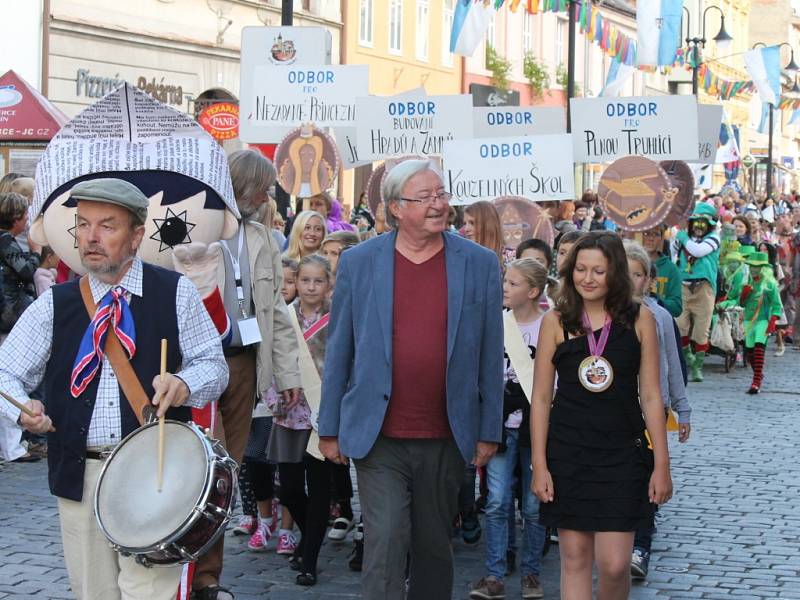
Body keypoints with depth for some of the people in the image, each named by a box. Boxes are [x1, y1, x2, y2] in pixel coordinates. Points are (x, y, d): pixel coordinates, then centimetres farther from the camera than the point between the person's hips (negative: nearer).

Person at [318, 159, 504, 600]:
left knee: (434, 548, 14)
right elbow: (339, 350, 5)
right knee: (384, 546, -7)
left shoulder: (480, 264, 1)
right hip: (379, 438, -1)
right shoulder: (358, 262, 0)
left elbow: (490, 355, 4)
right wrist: (330, 429, 5)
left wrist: (489, 432, 3)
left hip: (446, 440, 2)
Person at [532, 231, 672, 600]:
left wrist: (661, 465, 0)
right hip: (567, 454, 1)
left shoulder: (639, 320, 0)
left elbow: (651, 397, 2)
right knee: (574, 559, 6)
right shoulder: (556, 322, 0)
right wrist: (539, 465, -2)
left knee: (614, 563, -5)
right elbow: (541, 398, 2)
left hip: (622, 453, -1)